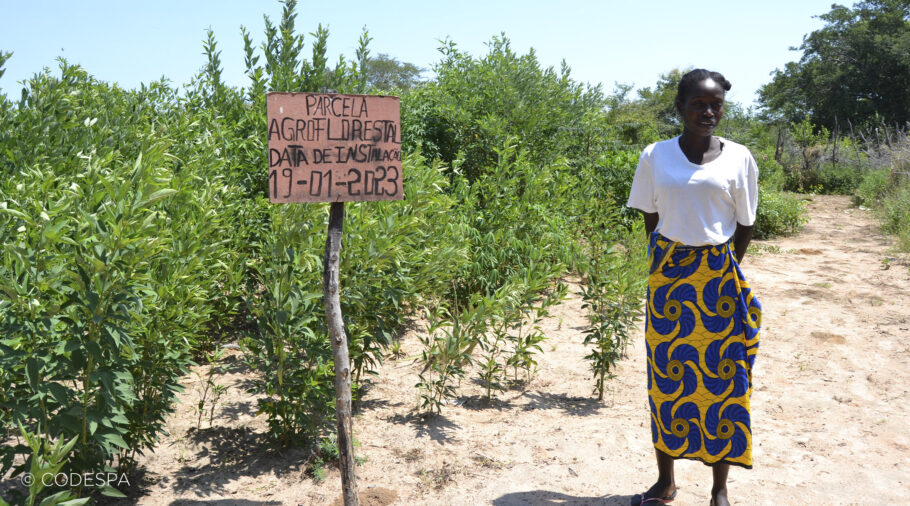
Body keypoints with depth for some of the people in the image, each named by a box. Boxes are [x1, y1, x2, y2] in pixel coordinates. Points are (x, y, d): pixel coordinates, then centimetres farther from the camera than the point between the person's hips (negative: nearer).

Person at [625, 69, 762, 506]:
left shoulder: (738, 158, -1)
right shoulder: (656, 156, 1)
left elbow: (745, 225, 5)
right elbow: (651, 219, 7)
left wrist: (721, 271, 3)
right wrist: (666, 267, 2)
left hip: (719, 279, 0)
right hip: (668, 277, 1)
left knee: (721, 378, 3)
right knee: (666, 376, 6)